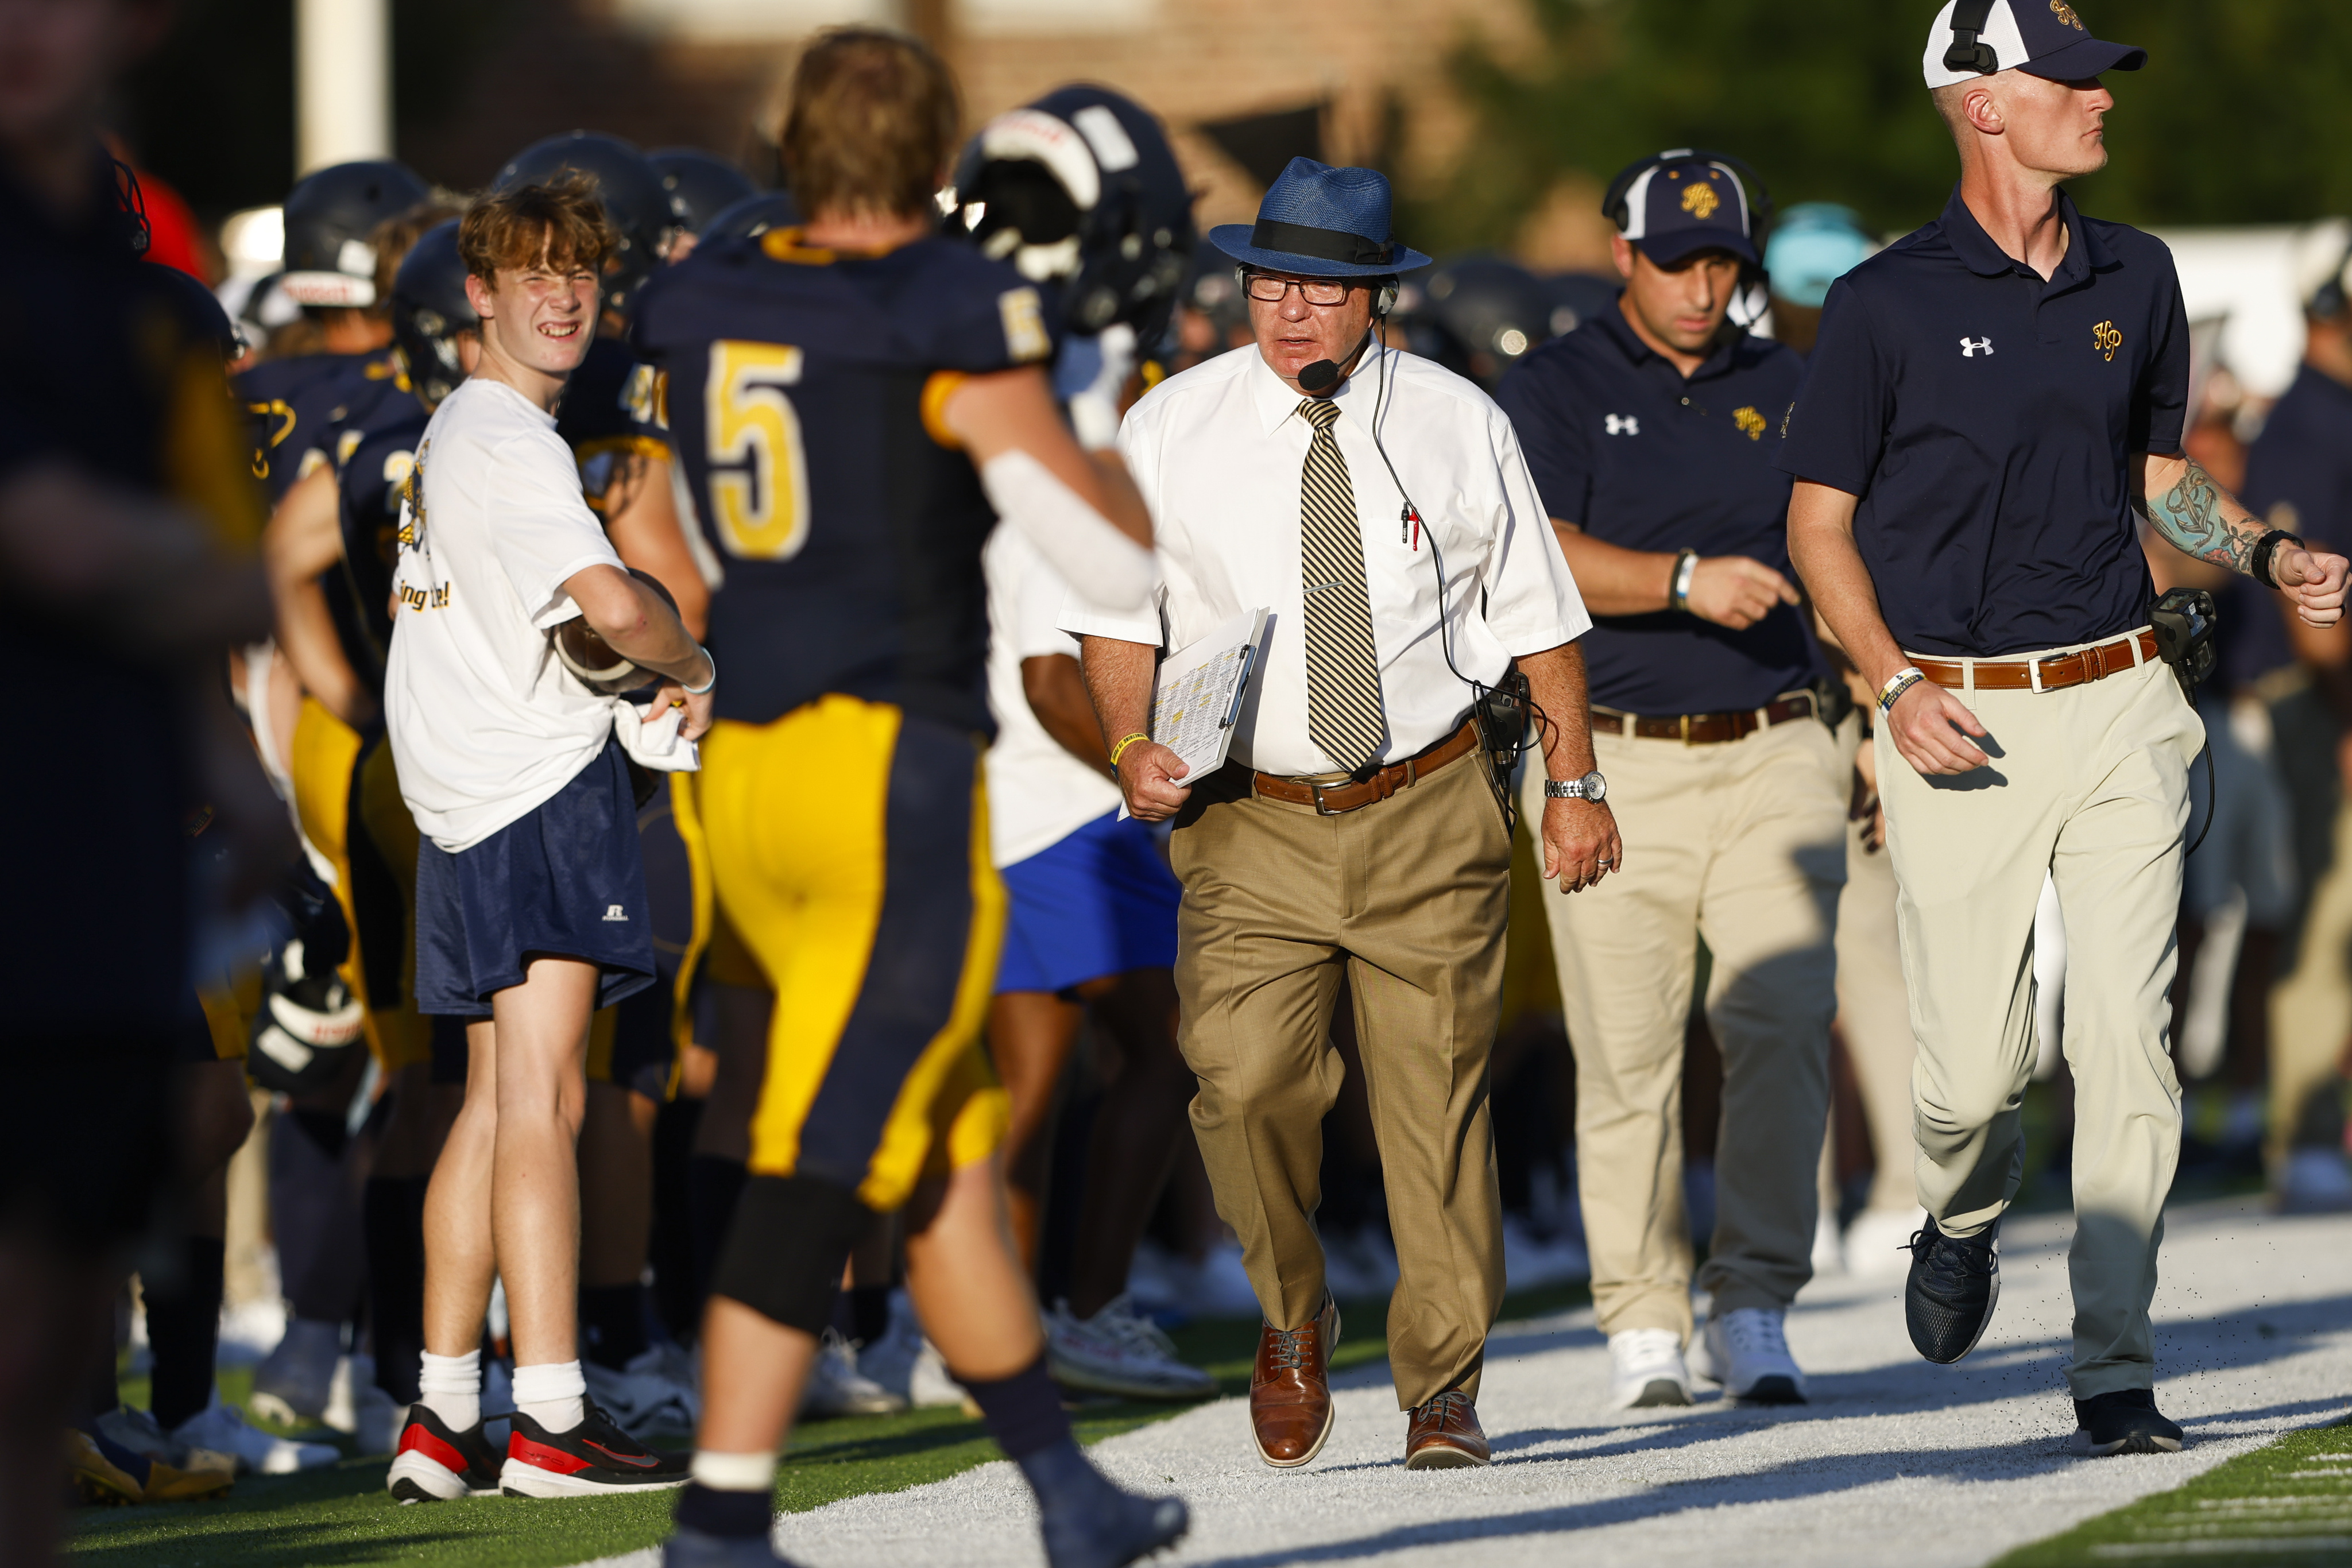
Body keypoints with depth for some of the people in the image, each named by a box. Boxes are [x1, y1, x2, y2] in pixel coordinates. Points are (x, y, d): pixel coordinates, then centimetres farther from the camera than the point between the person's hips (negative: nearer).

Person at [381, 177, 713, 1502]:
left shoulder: (454, 434, 21)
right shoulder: (505, 439, -11)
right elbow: (612, 602, -24)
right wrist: (695, 668, -5)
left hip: (465, 798, 10)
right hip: (542, 791, -10)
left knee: (497, 1103, 12)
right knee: (540, 1099, -14)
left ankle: (443, 1422, 12)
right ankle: (552, 1419, -19)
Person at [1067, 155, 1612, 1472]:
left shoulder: (1458, 426, 3)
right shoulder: (1174, 431, 1)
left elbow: (1534, 610, 10)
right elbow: (1118, 611, 5)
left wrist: (1576, 783, 9)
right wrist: (1134, 746, -12)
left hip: (1431, 816, 1)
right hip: (1251, 821, -1)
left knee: (1438, 1100, 1)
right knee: (1248, 1078, -17)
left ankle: (1444, 1394, 13)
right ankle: (1294, 1318, 10)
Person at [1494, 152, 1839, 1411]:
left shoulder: (1788, 390, 15)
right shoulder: (1554, 392, 4)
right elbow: (1534, 554, -11)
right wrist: (1685, 582, -24)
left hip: (1772, 754, 2)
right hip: (1614, 761, -2)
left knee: (1786, 1025, -11)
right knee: (1627, 1053, -2)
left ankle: (1754, 1308, -6)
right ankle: (1643, 1325, 7)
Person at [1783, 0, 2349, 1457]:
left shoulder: (2136, 278, 10)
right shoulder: (1890, 302, -4)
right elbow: (1820, 521, 1)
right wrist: (1897, 684, -12)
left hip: (2120, 702, 3)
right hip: (1960, 721, -3)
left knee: (2127, 1045, -7)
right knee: (1975, 1069, -3)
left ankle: (2116, 1372, -2)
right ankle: (1966, 1217, 32)